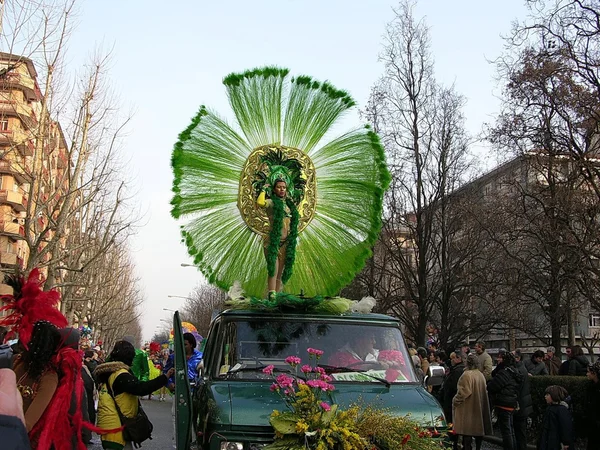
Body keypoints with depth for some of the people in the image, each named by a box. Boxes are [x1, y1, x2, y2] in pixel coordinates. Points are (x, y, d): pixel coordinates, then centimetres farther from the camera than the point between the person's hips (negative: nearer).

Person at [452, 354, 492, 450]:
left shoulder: (467, 375, -17)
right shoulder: (481, 375, 9)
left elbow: (463, 392, -19)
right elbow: (484, 392, 16)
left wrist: (455, 401, -9)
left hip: (468, 407, -8)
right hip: (479, 408, 8)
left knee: (467, 432, -4)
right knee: (478, 429, 14)